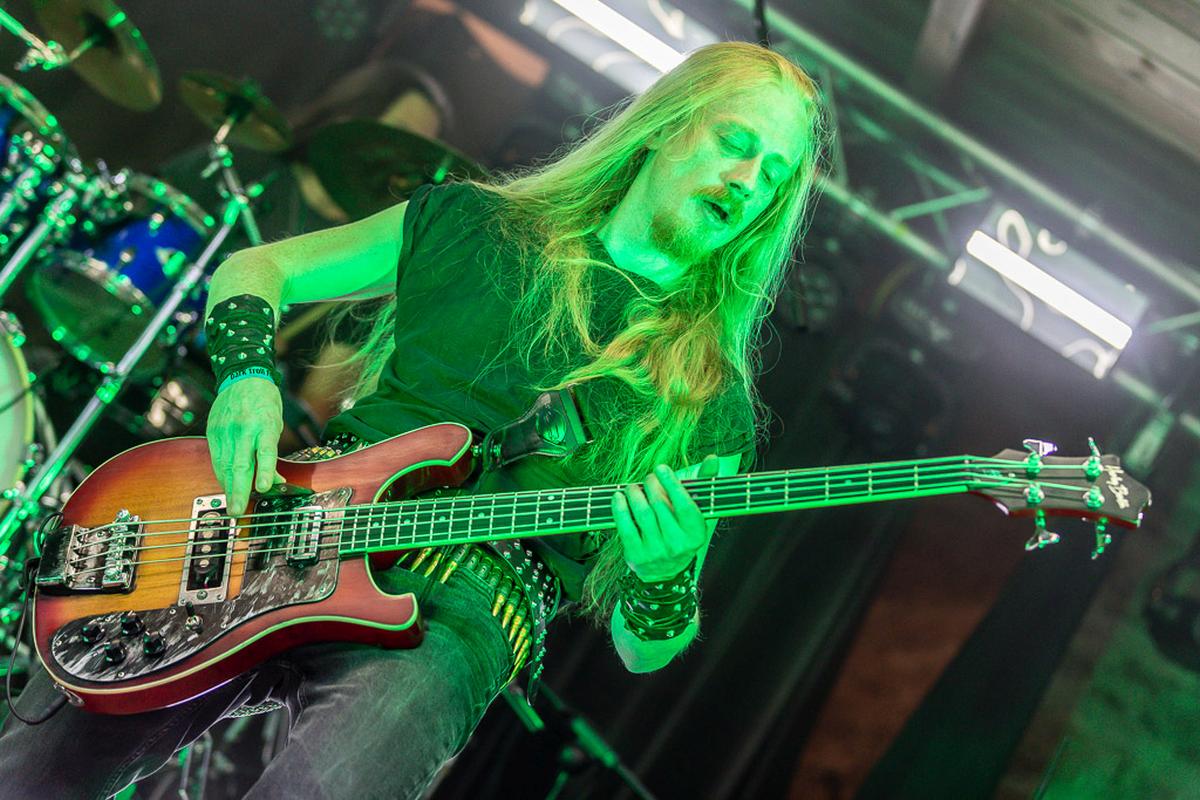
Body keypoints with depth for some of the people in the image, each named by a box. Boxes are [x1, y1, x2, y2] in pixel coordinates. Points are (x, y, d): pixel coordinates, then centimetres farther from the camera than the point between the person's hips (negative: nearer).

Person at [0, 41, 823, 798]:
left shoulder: (709, 400, 8)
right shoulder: (476, 224, 12)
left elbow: (642, 650, 9)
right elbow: (251, 268, 18)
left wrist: (663, 579, -15)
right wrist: (246, 373, -3)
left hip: (454, 618, -1)